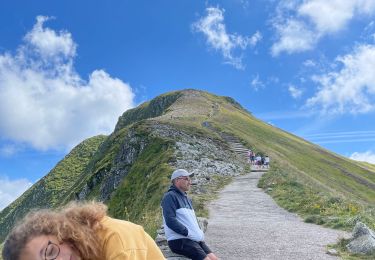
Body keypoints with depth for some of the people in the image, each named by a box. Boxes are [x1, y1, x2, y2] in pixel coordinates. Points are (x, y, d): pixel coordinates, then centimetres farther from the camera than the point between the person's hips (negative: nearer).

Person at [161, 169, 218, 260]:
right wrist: (190, 233, -17)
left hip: (195, 239, 8)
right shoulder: (170, 196, -8)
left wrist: (199, 233, 6)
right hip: (179, 240, -8)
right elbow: (171, 221, -18)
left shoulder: (187, 198, 20)